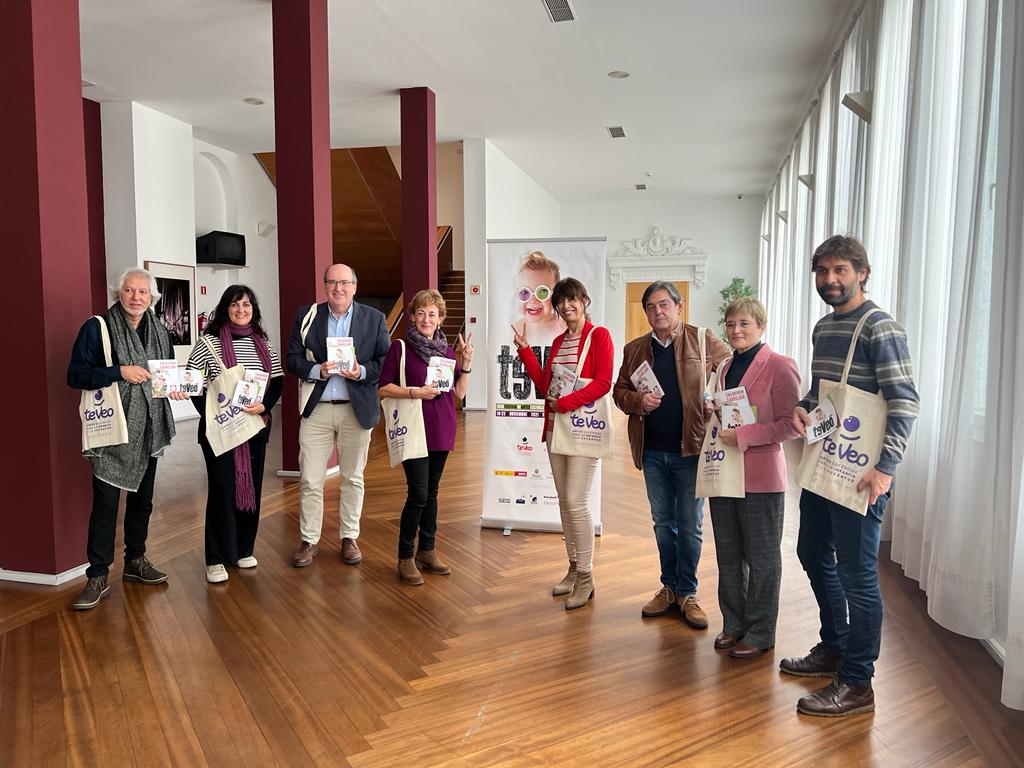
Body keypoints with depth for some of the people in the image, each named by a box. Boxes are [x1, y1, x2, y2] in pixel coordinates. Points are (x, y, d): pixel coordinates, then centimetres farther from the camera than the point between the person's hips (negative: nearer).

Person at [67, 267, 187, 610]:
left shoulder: (160, 332, 9)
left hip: (148, 430, 6)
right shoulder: (96, 327, -8)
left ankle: (135, 560, 30)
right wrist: (119, 372, -24)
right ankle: (97, 577, 5)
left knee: (142, 498, 15)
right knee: (105, 502, -6)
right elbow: (75, 375, -12)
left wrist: (174, 387, -2)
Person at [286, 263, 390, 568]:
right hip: (316, 408, 0)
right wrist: (317, 370, -17)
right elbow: (293, 359, 2)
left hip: (357, 408, 0)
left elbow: (385, 360, 1)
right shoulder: (306, 316, 4)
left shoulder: (374, 318, 3)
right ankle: (309, 541, 17)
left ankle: (350, 538, 25)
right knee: (310, 480, 3)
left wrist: (362, 372, -17)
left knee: (352, 478, 11)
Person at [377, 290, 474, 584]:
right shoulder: (400, 348, -3)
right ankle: (405, 557, 6)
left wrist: (466, 362, -3)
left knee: (432, 491, 13)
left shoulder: (447, 350, 10)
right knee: (418, 493, -9)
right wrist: (415, 392, -17)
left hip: (441, 429, 5)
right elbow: (383, 388, -5)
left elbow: (459, 392, 8)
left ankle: (427, 550, 25)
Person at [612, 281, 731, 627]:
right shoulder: (634, 349, 7)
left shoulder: (703, 341, -4)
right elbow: (619, 391, 10)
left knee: (690, 526, 7)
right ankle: (669, 588, 29)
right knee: (663, 523, 15)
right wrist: (638, 401, -10)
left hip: (691, 449, -3)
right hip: (652, 452, 4)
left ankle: (687, 592, 21)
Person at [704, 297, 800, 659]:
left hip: (761, 477, -7)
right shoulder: (726, 367, 12)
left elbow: (790, 424, -15)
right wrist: (712, 413, 1)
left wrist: (743, 435, -22)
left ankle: (760, 633, 22)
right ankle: (734, 624, 30)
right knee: (728, 555, 15)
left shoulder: (780, 366, -10)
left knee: (762, 558, 8)